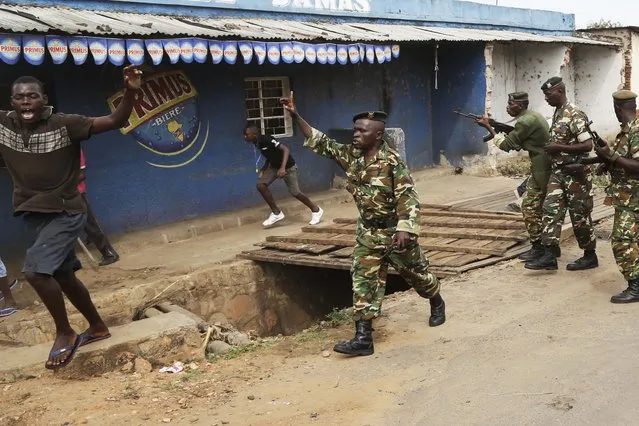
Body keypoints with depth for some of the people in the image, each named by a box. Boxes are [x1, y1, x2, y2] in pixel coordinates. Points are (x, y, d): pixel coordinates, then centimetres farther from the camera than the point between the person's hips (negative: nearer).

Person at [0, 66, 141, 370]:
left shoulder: (65, 124, -15)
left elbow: (115, 121, -18)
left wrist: (130, 92, -33)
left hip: (65, 213, -6)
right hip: (35, 215, 7)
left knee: (35, 270, -21)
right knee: (63, 277, 18)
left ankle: (65, 334, 0)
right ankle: (97, 327, 39)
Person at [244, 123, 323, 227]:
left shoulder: (267, 140, -29)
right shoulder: (257, 143, -3)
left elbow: (285, 149, -34)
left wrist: (283, 167, -44)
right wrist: (263, 170, 1)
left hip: (287, 167, -8)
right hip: (274, 166, 8)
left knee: (295, 192, -6)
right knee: (261, 185, -9)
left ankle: (316, 211, 17)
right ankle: (276, 213, 2)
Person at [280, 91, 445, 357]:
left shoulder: (392, 161, -18)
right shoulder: (350, 156, -1)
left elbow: (408, 197, -20)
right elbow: (320, 142, 0)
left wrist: (405, 229, -29)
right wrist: (295, 116, -8)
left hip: (395, 230, -5)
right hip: (368, 233, 5)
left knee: (417, 273, 15)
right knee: (364, 282, -2)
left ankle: (437, 304, 46)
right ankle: (363, 338, 0)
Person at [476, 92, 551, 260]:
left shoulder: (525, 122, -17)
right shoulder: (533, 116, 14)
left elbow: (507, 145, -11)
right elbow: (516, 144, 17)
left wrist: (488, 127, -4)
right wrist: (503, 132, 3)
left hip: (541, 169, -10)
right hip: (546, 166, 10)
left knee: (529, 207, -4)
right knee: (539, 206, 16)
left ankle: (537, 247, 0)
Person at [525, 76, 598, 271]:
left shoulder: (575, 115, -17)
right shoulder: (557, 114, 11)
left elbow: (588, 145, -22)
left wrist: (558, 147, -23)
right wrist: (551, 148, 7)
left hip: (575, 172, -9)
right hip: (558, 171, 9)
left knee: (580, 215, 1)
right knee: (551, 210, 0)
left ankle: (590, 256, 14)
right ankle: (550, 255, -1)